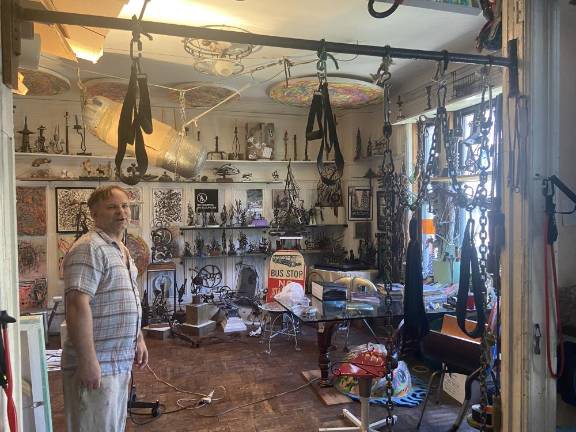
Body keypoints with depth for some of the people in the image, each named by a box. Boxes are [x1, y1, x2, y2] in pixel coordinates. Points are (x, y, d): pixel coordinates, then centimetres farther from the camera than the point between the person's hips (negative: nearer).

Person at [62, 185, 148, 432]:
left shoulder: (121, 250, 13)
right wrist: (88, 360, -27)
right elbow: (78, 305, -25)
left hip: (120, 362, 10)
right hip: (97, 364, -9)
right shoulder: (89, 248, -18)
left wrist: (139, 339, 18)